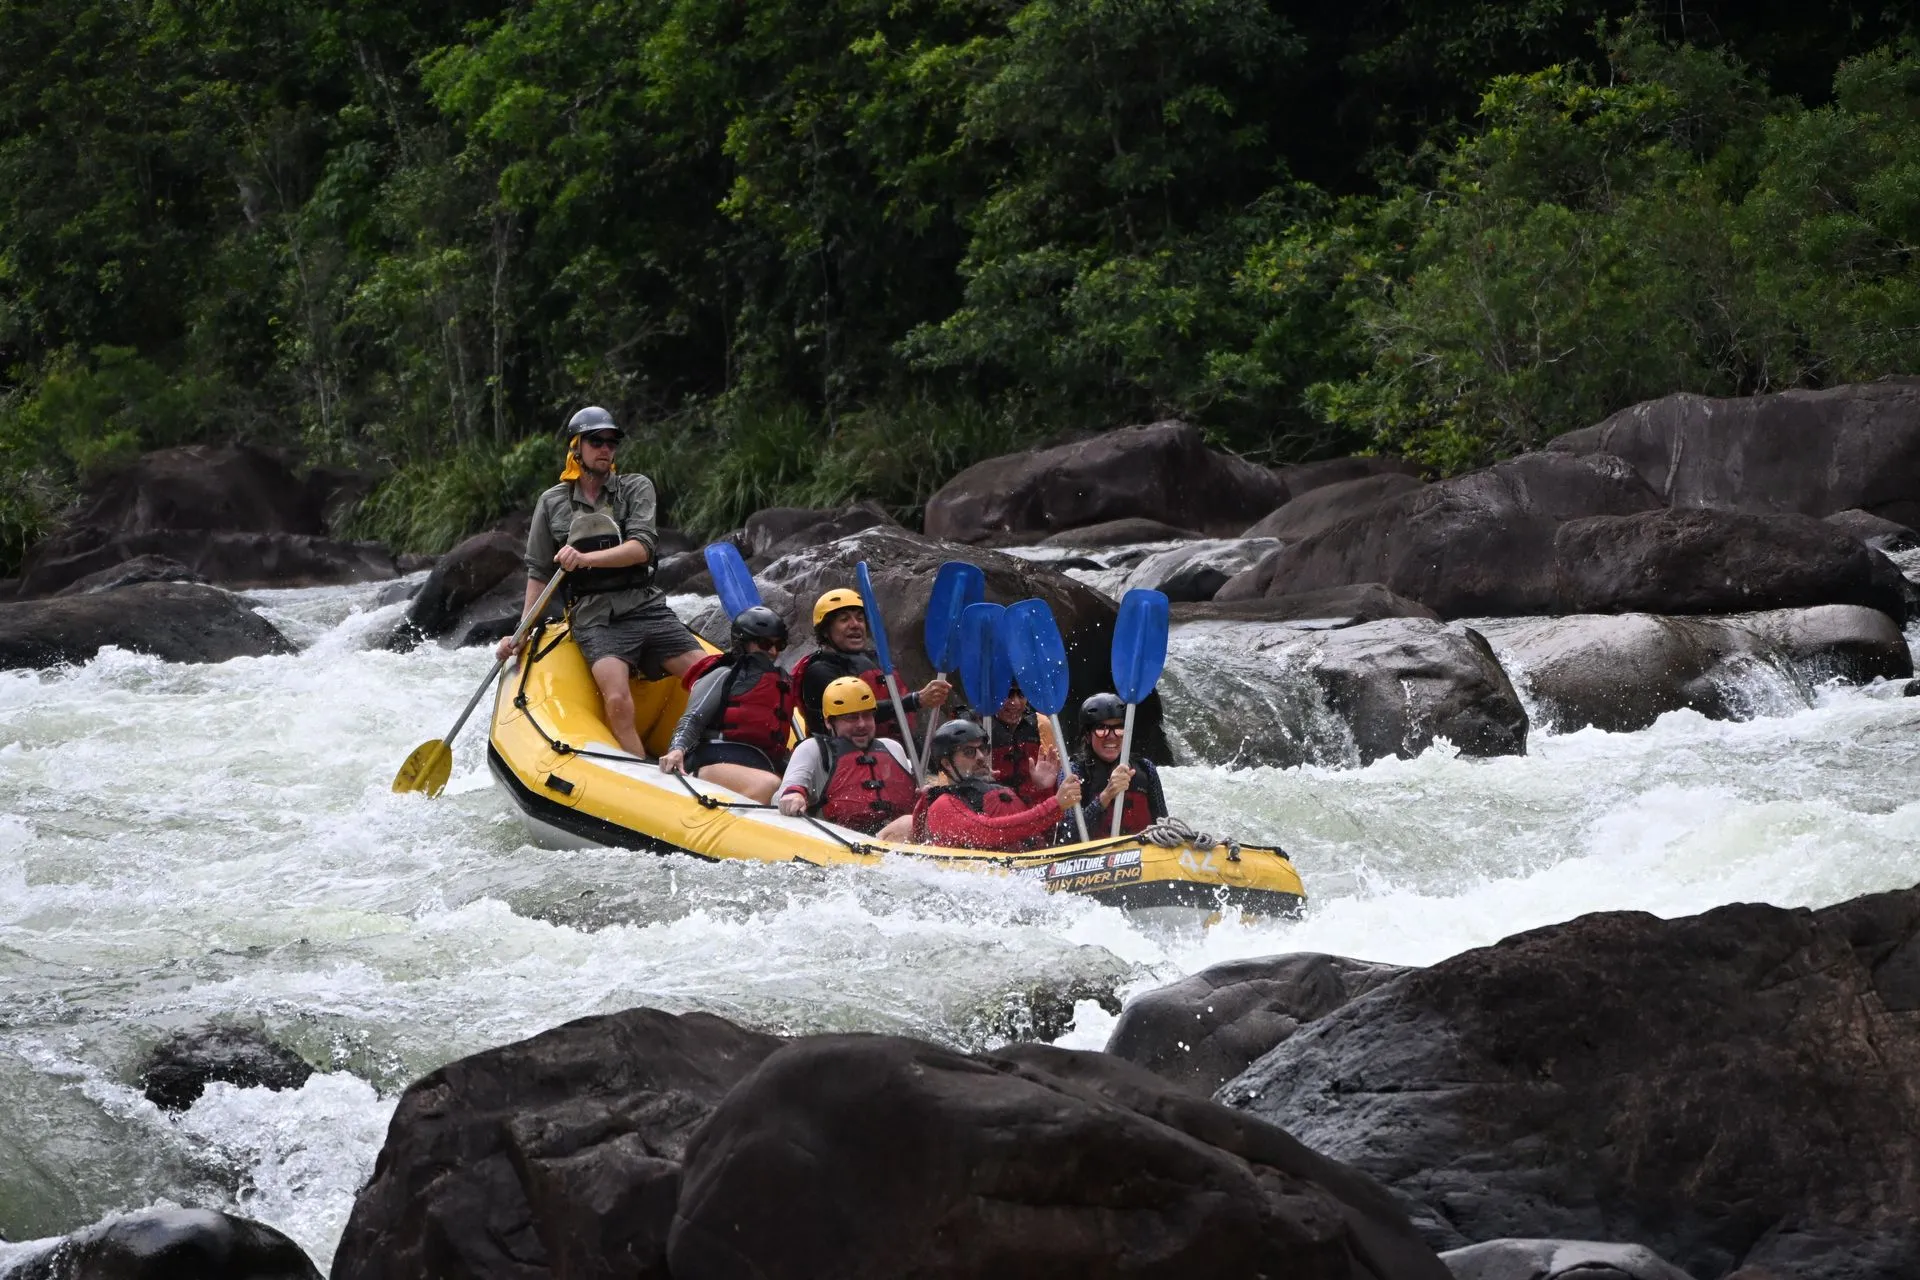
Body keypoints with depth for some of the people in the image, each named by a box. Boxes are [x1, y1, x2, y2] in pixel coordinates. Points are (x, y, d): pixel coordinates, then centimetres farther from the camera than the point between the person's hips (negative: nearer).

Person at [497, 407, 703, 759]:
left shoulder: (636, 489, 7)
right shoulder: (552, 503, 9)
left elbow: (640, 549, -8)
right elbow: (539, 574, 12)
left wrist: (586, 558, -23)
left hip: (647, 608, 2)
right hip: (595, 619, -2)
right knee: (617, 700, -28)